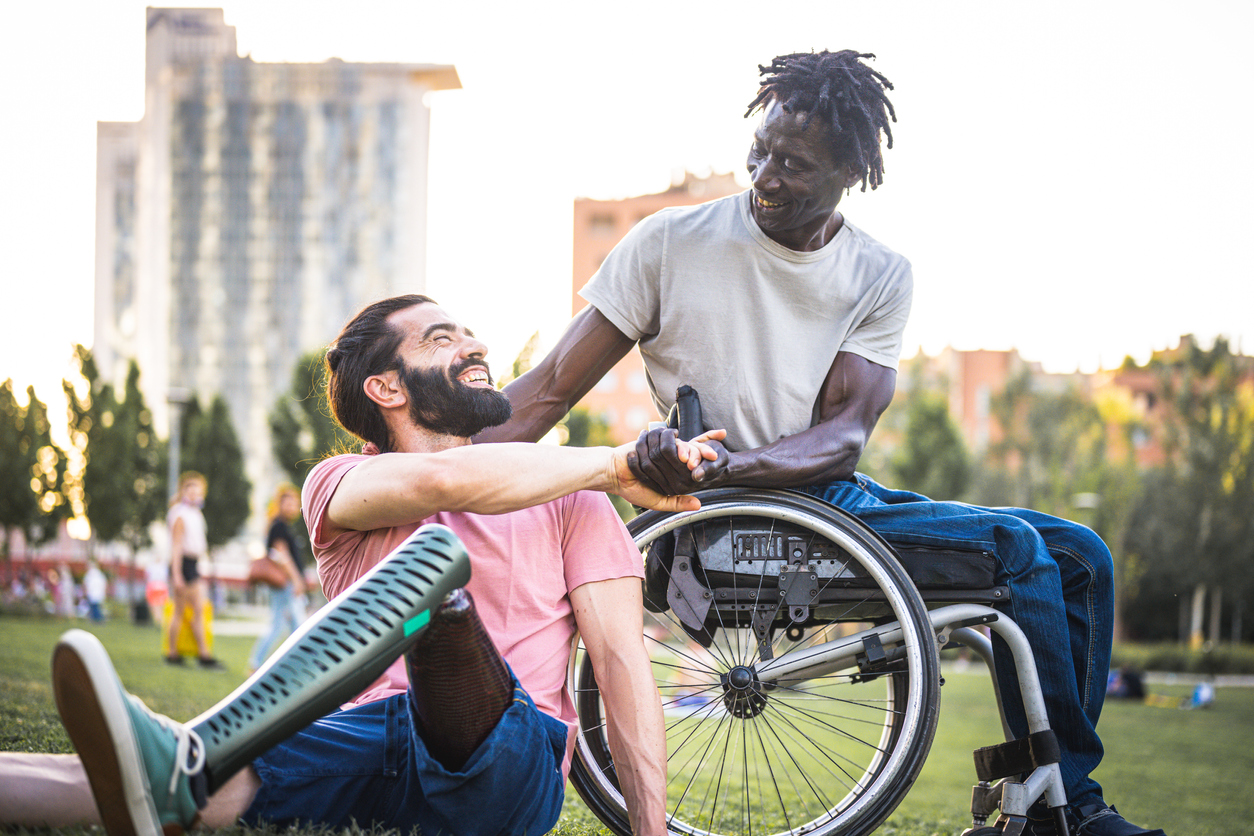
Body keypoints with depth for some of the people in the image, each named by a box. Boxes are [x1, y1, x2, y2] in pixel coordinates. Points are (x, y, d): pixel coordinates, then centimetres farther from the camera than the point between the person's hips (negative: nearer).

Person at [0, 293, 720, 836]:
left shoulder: (568, 502, 17)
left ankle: (191, 764, -51)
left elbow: (623, 662, 6)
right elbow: (442, 479, -8)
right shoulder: (339, 486, 17)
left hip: (507, 763, -2)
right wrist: (617, 466, 0)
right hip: (366, 741, 2)